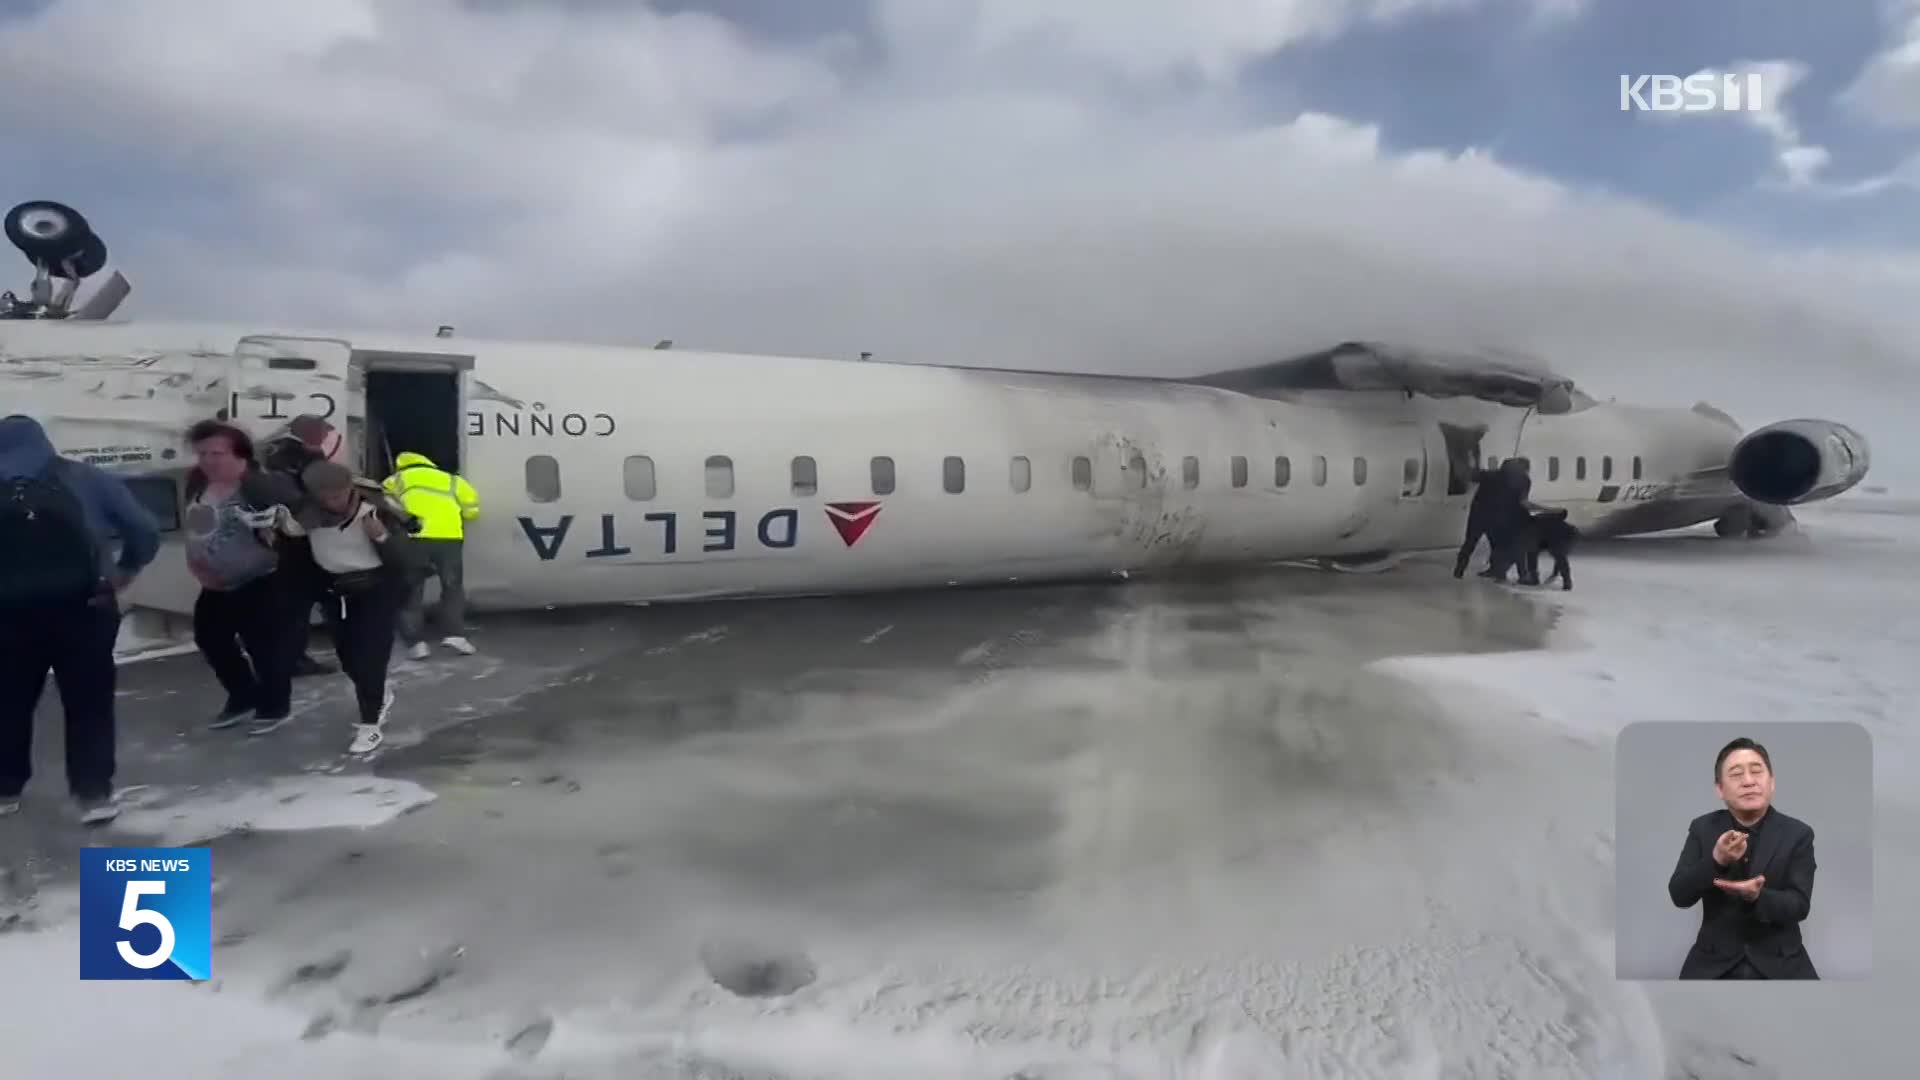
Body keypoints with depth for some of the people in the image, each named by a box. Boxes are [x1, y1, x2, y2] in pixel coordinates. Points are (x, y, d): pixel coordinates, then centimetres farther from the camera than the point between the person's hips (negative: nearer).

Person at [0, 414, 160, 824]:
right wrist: (126, 572, 12)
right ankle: (94, 793, 5)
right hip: (84, 607, -1)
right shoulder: (86, 479, 4)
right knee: (90, 702, 6)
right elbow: (145, 529, 0)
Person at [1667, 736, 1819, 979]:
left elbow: (1800, 905, -7)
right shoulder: (1702, 828, 0)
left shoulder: (1798, 833, 0)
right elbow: (1679, 895, -8)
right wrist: (1716, 860, -23)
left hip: (1780, 963, 1)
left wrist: (1758, 896, -28)